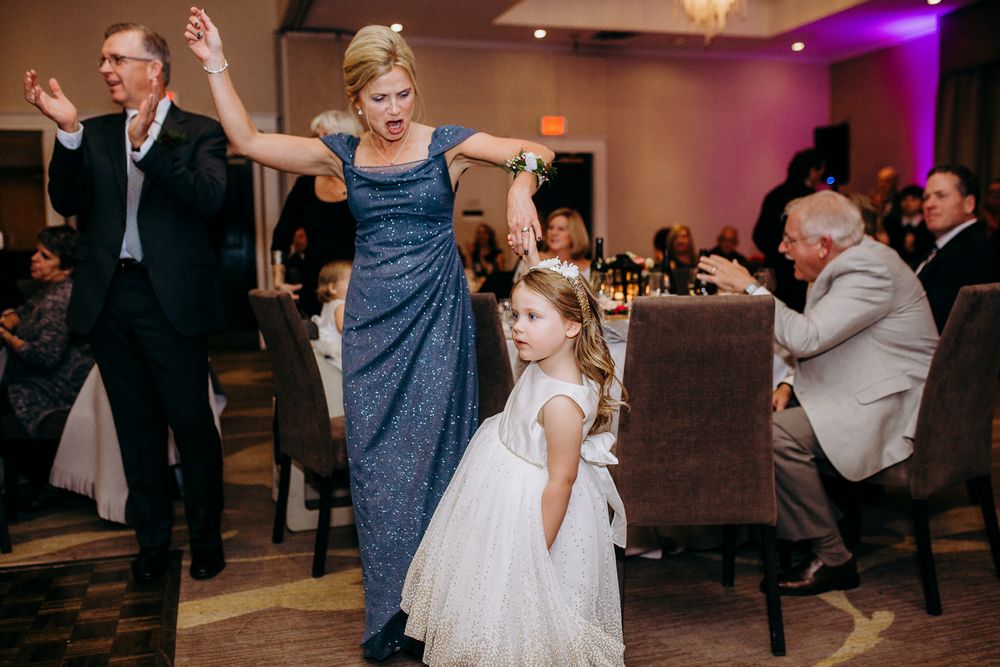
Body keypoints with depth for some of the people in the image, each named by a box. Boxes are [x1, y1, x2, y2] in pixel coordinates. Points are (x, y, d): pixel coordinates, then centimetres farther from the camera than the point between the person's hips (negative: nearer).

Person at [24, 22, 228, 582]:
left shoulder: (200, 131, -1)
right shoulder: (94, 134, 12)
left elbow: (210, 199, -17)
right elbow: (67, 202, 2)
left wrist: (146, 143, -26)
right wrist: (67, 133, -11)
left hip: (172, 298, -4)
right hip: (109, 298, 5)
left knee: (192, 422, 2)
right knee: (137, 427, 14)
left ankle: (207, 537, 20)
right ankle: (153, 539, 28)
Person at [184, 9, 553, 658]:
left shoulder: (447, 145, -3)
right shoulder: (343, 154, 6)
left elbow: (535, 151, -11)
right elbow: (249, 141, 4)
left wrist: (520, 184, -33)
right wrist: (217, 64, -2)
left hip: (437, 321, -3)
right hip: (371, 325, 3)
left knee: (433, 455, 2)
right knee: (375, 463, 7)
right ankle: (390, 617, 22)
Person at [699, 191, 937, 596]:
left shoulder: (870, 270, -20)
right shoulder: (841, 266, 11)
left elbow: (806, 337, -30)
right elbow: (818, 344, 20)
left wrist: (748, 286, -22)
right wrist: (788, 386, 3)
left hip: (891, 409, -10)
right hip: (856, 395, 11)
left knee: (777, 434, -25)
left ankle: (832, 559, -10)